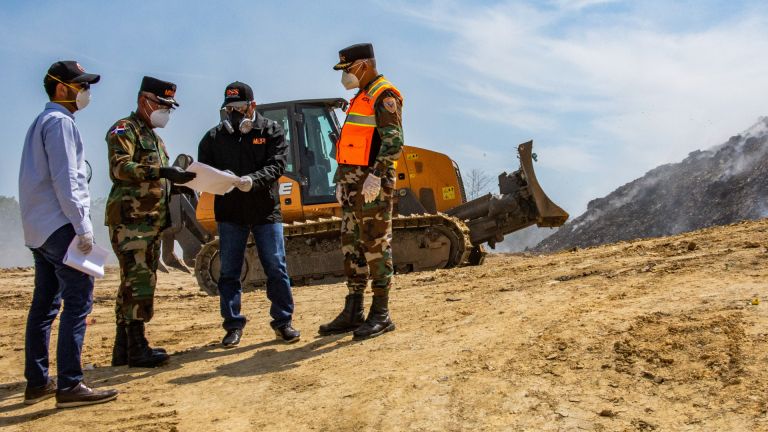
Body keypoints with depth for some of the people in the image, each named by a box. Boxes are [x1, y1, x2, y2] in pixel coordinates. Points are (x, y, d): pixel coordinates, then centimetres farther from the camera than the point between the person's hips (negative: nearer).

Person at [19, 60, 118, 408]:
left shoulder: (41, 122, 21)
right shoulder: (60, 122, -9)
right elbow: (65, 180, -17)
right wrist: (83, 227, -18)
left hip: (37, 229, 10)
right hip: (59, 226, -10)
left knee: (45, 303, 12)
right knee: (78, 300, -11)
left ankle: (37, 383, 17)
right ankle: (69, 386, -14)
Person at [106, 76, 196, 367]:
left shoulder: (154, 136, 25)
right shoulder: (124, 130, -4)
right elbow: (120, 167, -20)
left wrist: (177, 181, 10)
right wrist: (161, 172, -27)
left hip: (151, 221, 10)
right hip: (130, 220, -10)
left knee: (135, 283, 10)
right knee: (138, 280, -12)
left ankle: (124, 349, 16)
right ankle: (137, 348, -8)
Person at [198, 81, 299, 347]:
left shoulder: (271, 131, 1)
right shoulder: (215, 136, 7)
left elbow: (276, 166, -11)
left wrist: (253, 180, -29)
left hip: (265, 211, -2)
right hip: (229, 213, 2)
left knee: (276, 268, 2)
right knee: (229, 271, 5)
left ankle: (283, 322, 13)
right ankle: (233, 325, 16)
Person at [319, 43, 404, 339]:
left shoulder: (384, 96, -8)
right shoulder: (361, 98, 22)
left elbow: (394, 140, -19)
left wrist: (375, 175, -26)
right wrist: (341, 180, 22)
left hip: (373, 184, -10)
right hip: (354, 184, 10)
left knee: (376, 246, -6)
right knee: (351, 246, 10)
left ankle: (381, 314, 0)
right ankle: (353, 313, 17)